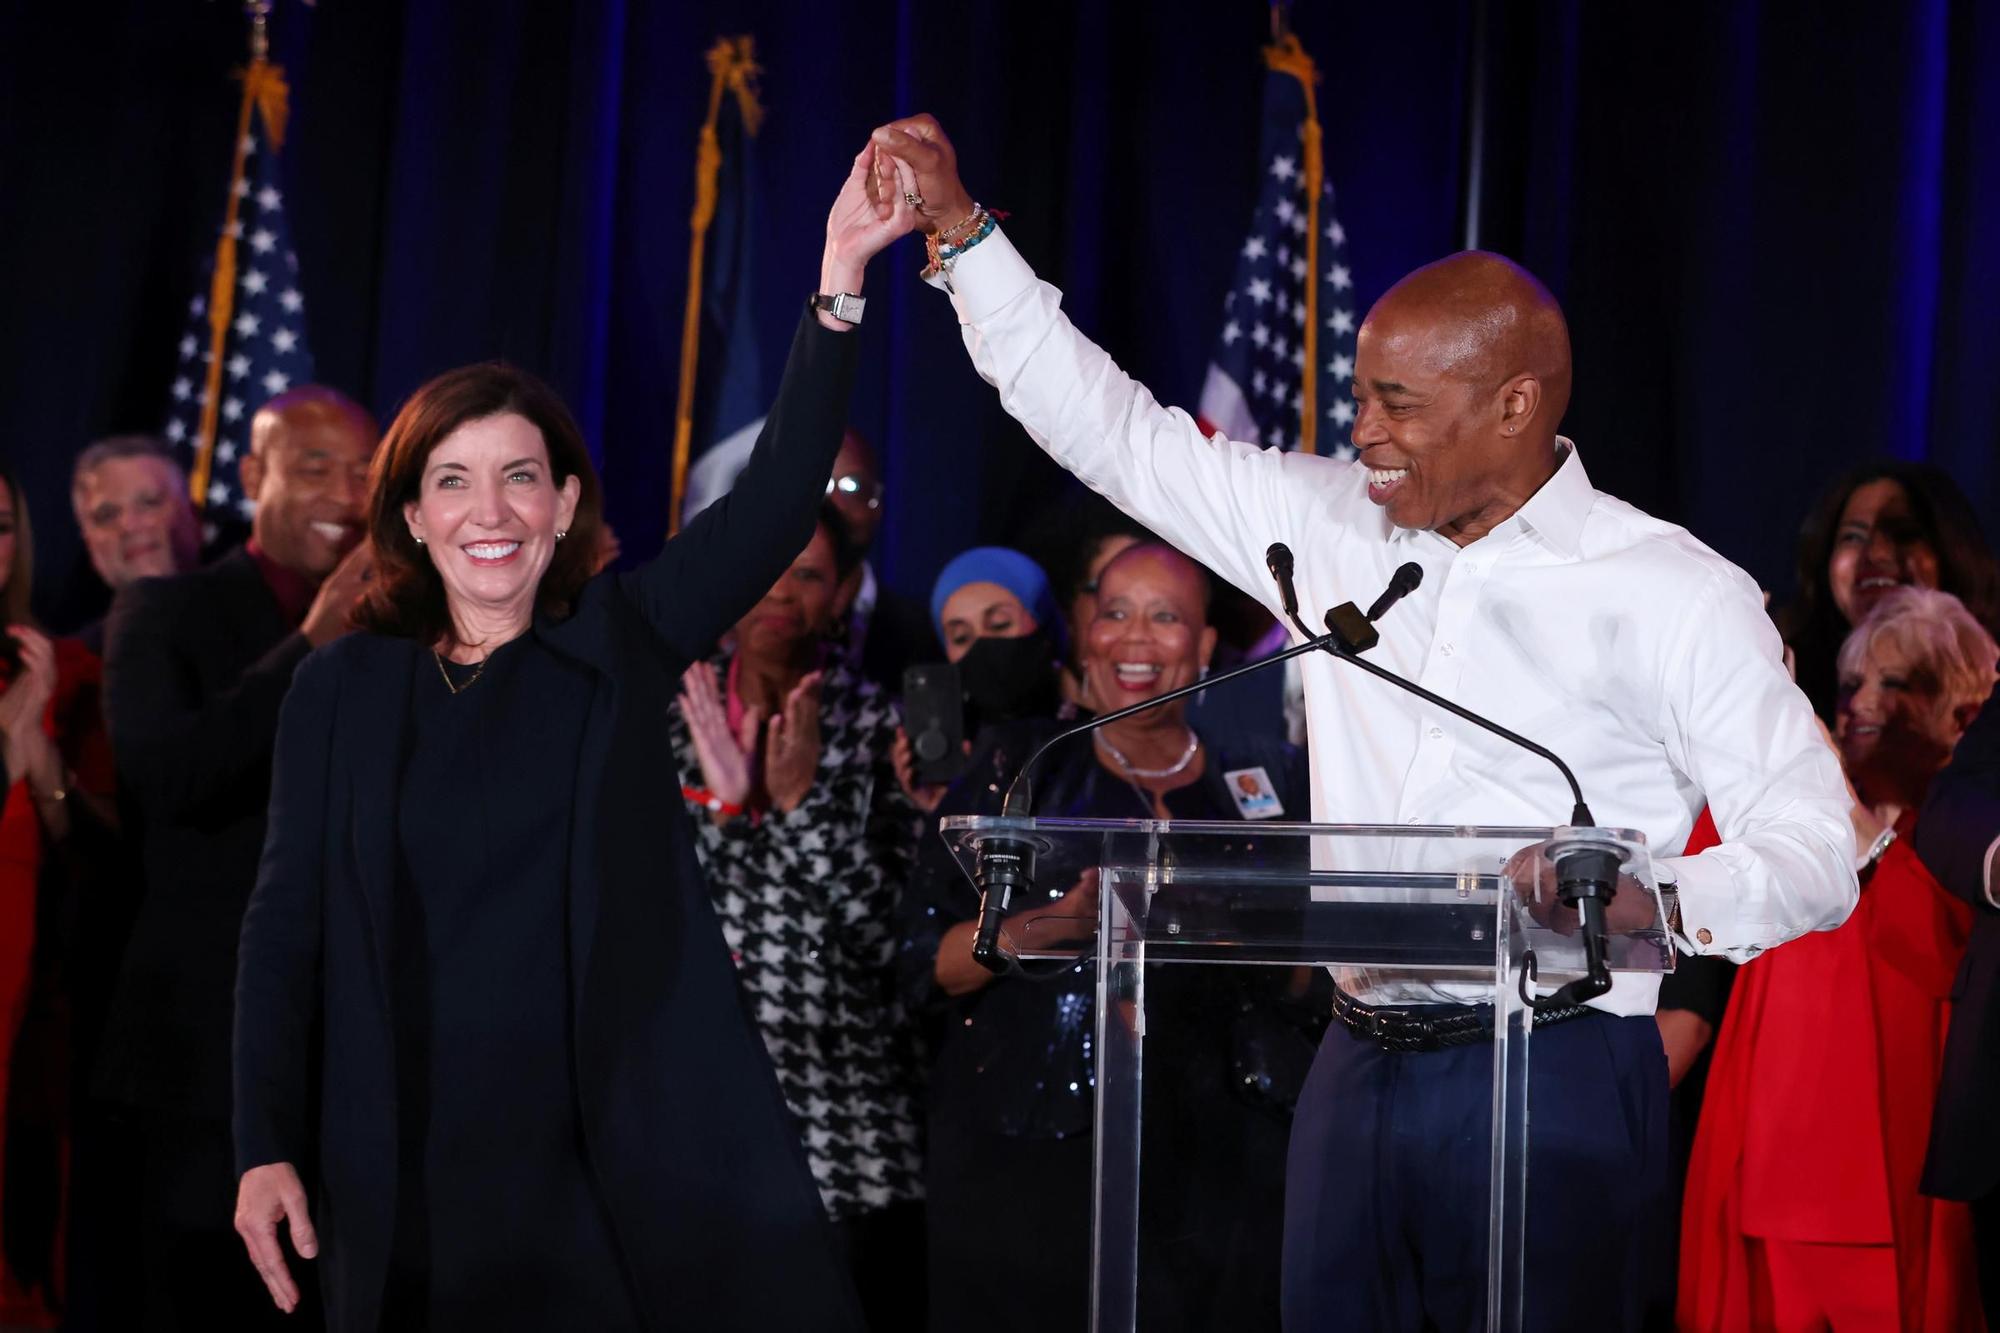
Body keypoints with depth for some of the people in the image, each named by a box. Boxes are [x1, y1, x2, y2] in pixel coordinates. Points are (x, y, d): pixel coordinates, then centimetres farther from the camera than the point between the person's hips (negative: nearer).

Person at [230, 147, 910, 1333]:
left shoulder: (620, 645, 6)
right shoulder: (343, 690, 7)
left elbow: (776, 502, -6)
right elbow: (289, 922, 6)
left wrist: (840, 281, -17)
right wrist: (268, 1149, -3)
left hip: (636, 1145, 0)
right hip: (420, 1165, 0)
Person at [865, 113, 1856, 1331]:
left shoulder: (1676, 595, -5)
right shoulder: (1335, 528, 11)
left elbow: (1817, 847, -8)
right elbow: (1118, 436, 16)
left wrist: (1654, 901, -28)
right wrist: (959, 227, 11)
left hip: (1550, 1083, -5)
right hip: (1360, 1075, 5)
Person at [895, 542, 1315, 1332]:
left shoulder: (1269, 779, 10)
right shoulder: (1021, 768, 5)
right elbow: (925, 963, -1)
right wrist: (1067, 918, -17)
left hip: (1215, 1168, 2)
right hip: (1030, 1151, -1)